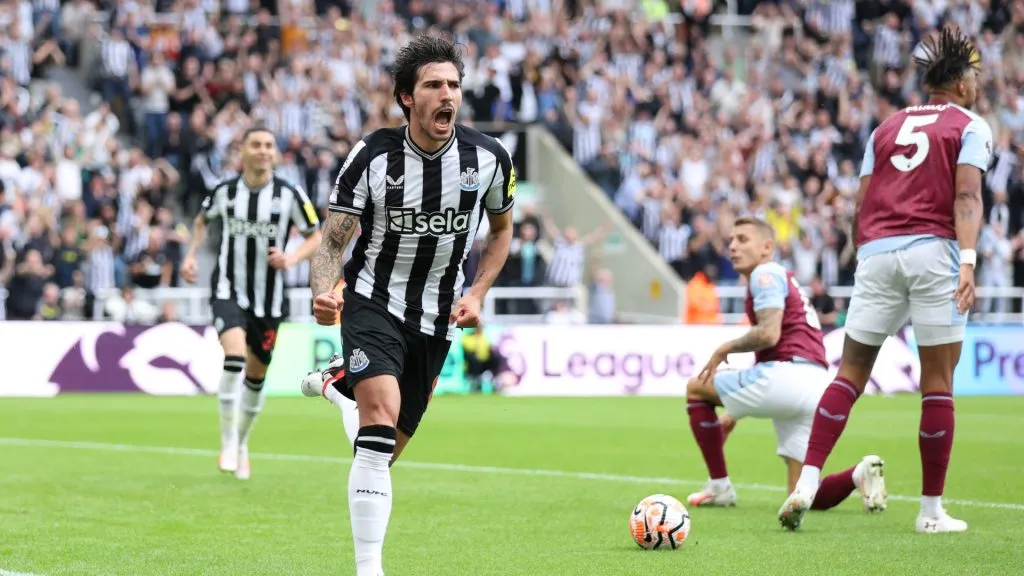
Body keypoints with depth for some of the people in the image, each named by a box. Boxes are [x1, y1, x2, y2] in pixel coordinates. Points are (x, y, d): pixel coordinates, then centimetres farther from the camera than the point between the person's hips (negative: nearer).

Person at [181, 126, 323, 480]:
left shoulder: (290, 195, -7)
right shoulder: (225, 192, -3)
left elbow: (315, 237, 2)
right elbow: (202, 221, 18)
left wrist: (292, 259, -16)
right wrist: (191, 255, 5)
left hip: (269, 298, 2)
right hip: (229, 291, -2)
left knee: (256, 374, 12)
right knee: (235, 355, -25)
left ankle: (242, 444, 34)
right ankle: (228, 444, -17)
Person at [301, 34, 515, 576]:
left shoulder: (488, 157, -8)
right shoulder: (371, 156, -15)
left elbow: (501, 230, 11)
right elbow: (333, 241, -11)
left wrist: (476, 294, -3)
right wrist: (322, 292, -32)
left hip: (437, 318, 4)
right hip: (374, 303, -4)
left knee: (390, 446, 15)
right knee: (382, 415, -29)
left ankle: (332, 386, 50)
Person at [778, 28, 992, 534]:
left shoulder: (886, 127, 22)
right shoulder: (971, 127, 8)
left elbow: (862, 206, 17)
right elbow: (966, 196, -8)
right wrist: (968, 261, -17)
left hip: (876, 250, 4)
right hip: (933, 249, -4)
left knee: (850, 373, 9)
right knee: (937, 383, 2)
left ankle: (807, 482, -5)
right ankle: (932, 510, 5)